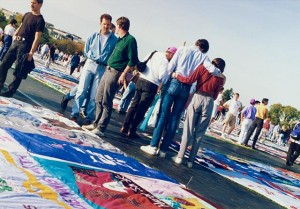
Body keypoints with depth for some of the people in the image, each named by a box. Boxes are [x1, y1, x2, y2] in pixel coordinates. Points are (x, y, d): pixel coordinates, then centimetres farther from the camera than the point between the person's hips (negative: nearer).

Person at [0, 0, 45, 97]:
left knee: (19, 71, -4)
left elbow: (36, 38, -15)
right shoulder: (27, 14, 13)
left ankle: (11, 90, 5)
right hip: (16, 42, 7)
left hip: (25, 45, -7)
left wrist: (31, 53, -19)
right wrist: (15, 35, 9)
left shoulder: (40, 20, -10)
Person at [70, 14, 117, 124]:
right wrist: (93, 57, -1)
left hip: (102, 68, -1)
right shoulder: (93, 36, 7)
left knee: (94, 95, 1)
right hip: (89, 64, 1)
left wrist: (108, 63, -10)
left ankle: (89, 116, 8)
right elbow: (86, 51, 10)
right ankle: (75, 113, -1)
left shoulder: (114, 40, 0)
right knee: (81, 90, -4)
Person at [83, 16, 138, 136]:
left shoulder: (130, 40, -13)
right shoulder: (120, 39, 14)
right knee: (99, 99, 12)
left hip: (115, 73, -9)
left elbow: (132, 61, -17)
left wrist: (124, 74, -19)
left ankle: (101, 129, 0)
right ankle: (96, 123, 21)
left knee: (106, 102, -6)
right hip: (108, 71, 9)